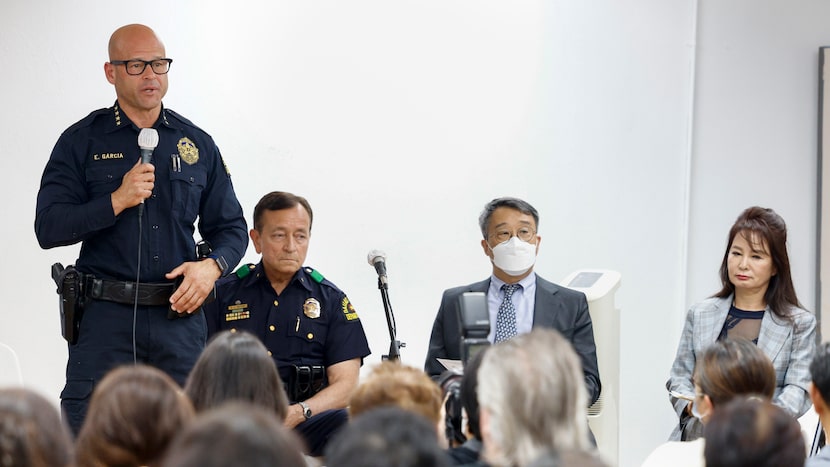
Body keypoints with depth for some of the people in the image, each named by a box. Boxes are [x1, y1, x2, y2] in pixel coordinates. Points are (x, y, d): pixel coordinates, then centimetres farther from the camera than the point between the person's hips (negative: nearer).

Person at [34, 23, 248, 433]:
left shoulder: (198, 145, 13)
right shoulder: (82, 141, 5)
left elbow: (231, 228, 17)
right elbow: (48, 228, -3)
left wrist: (212, 265, -4)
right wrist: (117, 201, -14)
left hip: (180, 315, 3)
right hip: (105, 316, -2)